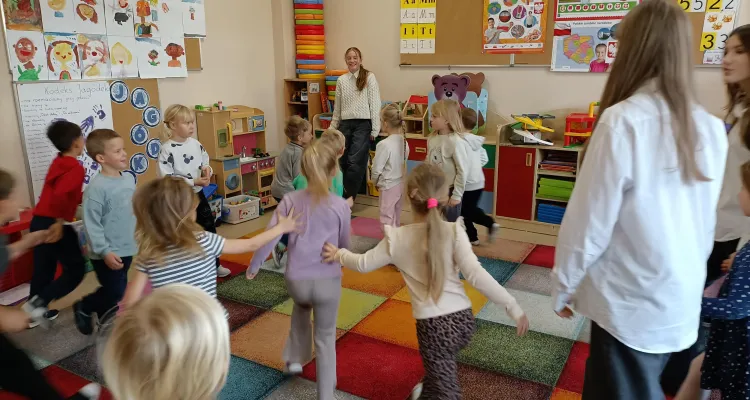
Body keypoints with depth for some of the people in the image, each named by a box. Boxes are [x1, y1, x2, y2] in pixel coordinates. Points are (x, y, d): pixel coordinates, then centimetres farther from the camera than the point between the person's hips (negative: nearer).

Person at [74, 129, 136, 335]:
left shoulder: (129, 180, 3)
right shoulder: (97, 187, -20)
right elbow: (91, 224, -19)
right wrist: (104, 252, -20)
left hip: (127, 250, 7)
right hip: (109, 254, -7)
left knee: (117, 293, 18)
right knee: (114, 296, 1)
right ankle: (83, 306, 29)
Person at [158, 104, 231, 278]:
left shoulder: (195, 143, 2)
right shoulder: (167, 150, -19)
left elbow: (206, 161, 14)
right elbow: (167, 179, -24)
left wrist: (207, 169, -10)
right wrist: (194, 181, -28)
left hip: (198, 195, 7)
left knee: (209, 230, 19)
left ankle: (214, 265, 38)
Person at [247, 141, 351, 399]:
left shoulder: (290, 200, -6)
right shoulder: (341, 206, -9)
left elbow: (269, 237, -5)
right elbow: (345, 245, 4)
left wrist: (253, 267, 9)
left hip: (296, 279, 2)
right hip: (328, 281, -2)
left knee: (301, 308, 37)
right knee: (326, 338, 16)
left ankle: (295, 359, 42)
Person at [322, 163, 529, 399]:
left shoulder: (398, 238, -6)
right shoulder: (453, 232, -8)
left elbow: (363, 264, 8)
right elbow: (476, 275, -16)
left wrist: (339, 254, 27)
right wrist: (513, 308, -11)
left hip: (433, 325, -3)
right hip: (463, 319, 3)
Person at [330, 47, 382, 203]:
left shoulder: (369, 77, -2)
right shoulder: (341, 80, 9)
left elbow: (375, 104, -3)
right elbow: (337, 107, 15)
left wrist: (375, 129, -6)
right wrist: (333, 127, 15)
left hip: (362, 124, -4)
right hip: (345, 124, 4)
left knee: (355, 162, -9)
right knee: (343, 162, 5)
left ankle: (347, 197, 4)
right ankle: (344, 196, 18)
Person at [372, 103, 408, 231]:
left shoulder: (384, 144, -23)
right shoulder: (404, 141, -3)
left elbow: (376, 169, -17)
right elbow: (404, 161, 6)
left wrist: (375, 181, 2)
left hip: (389, 186, -7)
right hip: (401, 183, 7)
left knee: (387, 217, 5)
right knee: (396, 215, 22)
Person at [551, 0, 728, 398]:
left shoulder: (624, 120, -20)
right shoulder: (711, 129, -2)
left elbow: (590, 219, -16)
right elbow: (704, 223, 8)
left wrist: (563, 285, -2)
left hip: (631, 300, -6)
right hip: (681, 299, 6)